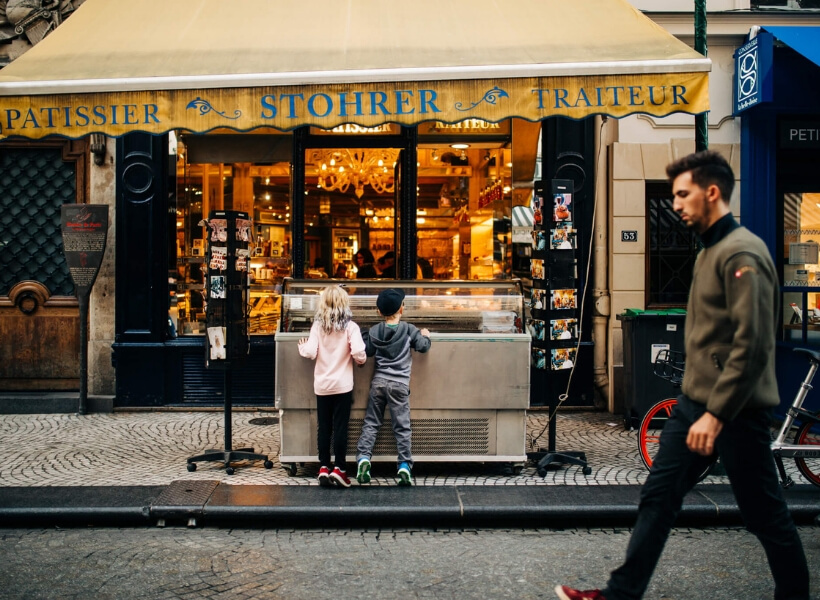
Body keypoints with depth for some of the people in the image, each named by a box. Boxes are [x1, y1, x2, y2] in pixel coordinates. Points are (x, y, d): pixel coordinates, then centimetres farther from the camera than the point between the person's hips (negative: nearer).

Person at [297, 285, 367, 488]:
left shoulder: (317, 326, -2)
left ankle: (323, 468, 11)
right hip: (342, 385, -2)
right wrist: (361, 359, 5)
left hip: (322, 385, 2)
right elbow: (358, 354, -16)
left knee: (324, 427, 9)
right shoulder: (350, 326, -7)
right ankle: (339, 468, 3)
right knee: (340, 427, 3)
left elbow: (311, 353, -8)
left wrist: (303, 348, 13)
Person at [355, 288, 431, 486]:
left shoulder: (374, 331, 3)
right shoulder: (409, 330, -4)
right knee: (402, 426, 3)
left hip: (378, 381, 2)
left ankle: (363, 457, -9)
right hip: (399, 384, -2)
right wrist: (425, 335, 17)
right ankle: (404, 465, 0)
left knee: (371, 422, 7)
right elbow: (423, 346, -3)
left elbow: (367, 350, 7)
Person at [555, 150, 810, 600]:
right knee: (658, 496, 9)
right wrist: (698, 405, 17)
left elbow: (753, 343, -23)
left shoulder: (741, 252, -16)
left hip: (733, 410, -9)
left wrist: (717, 413, -24)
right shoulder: (710, 250, 14)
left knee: (764, 513, 6)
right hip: (694, 402, 9)